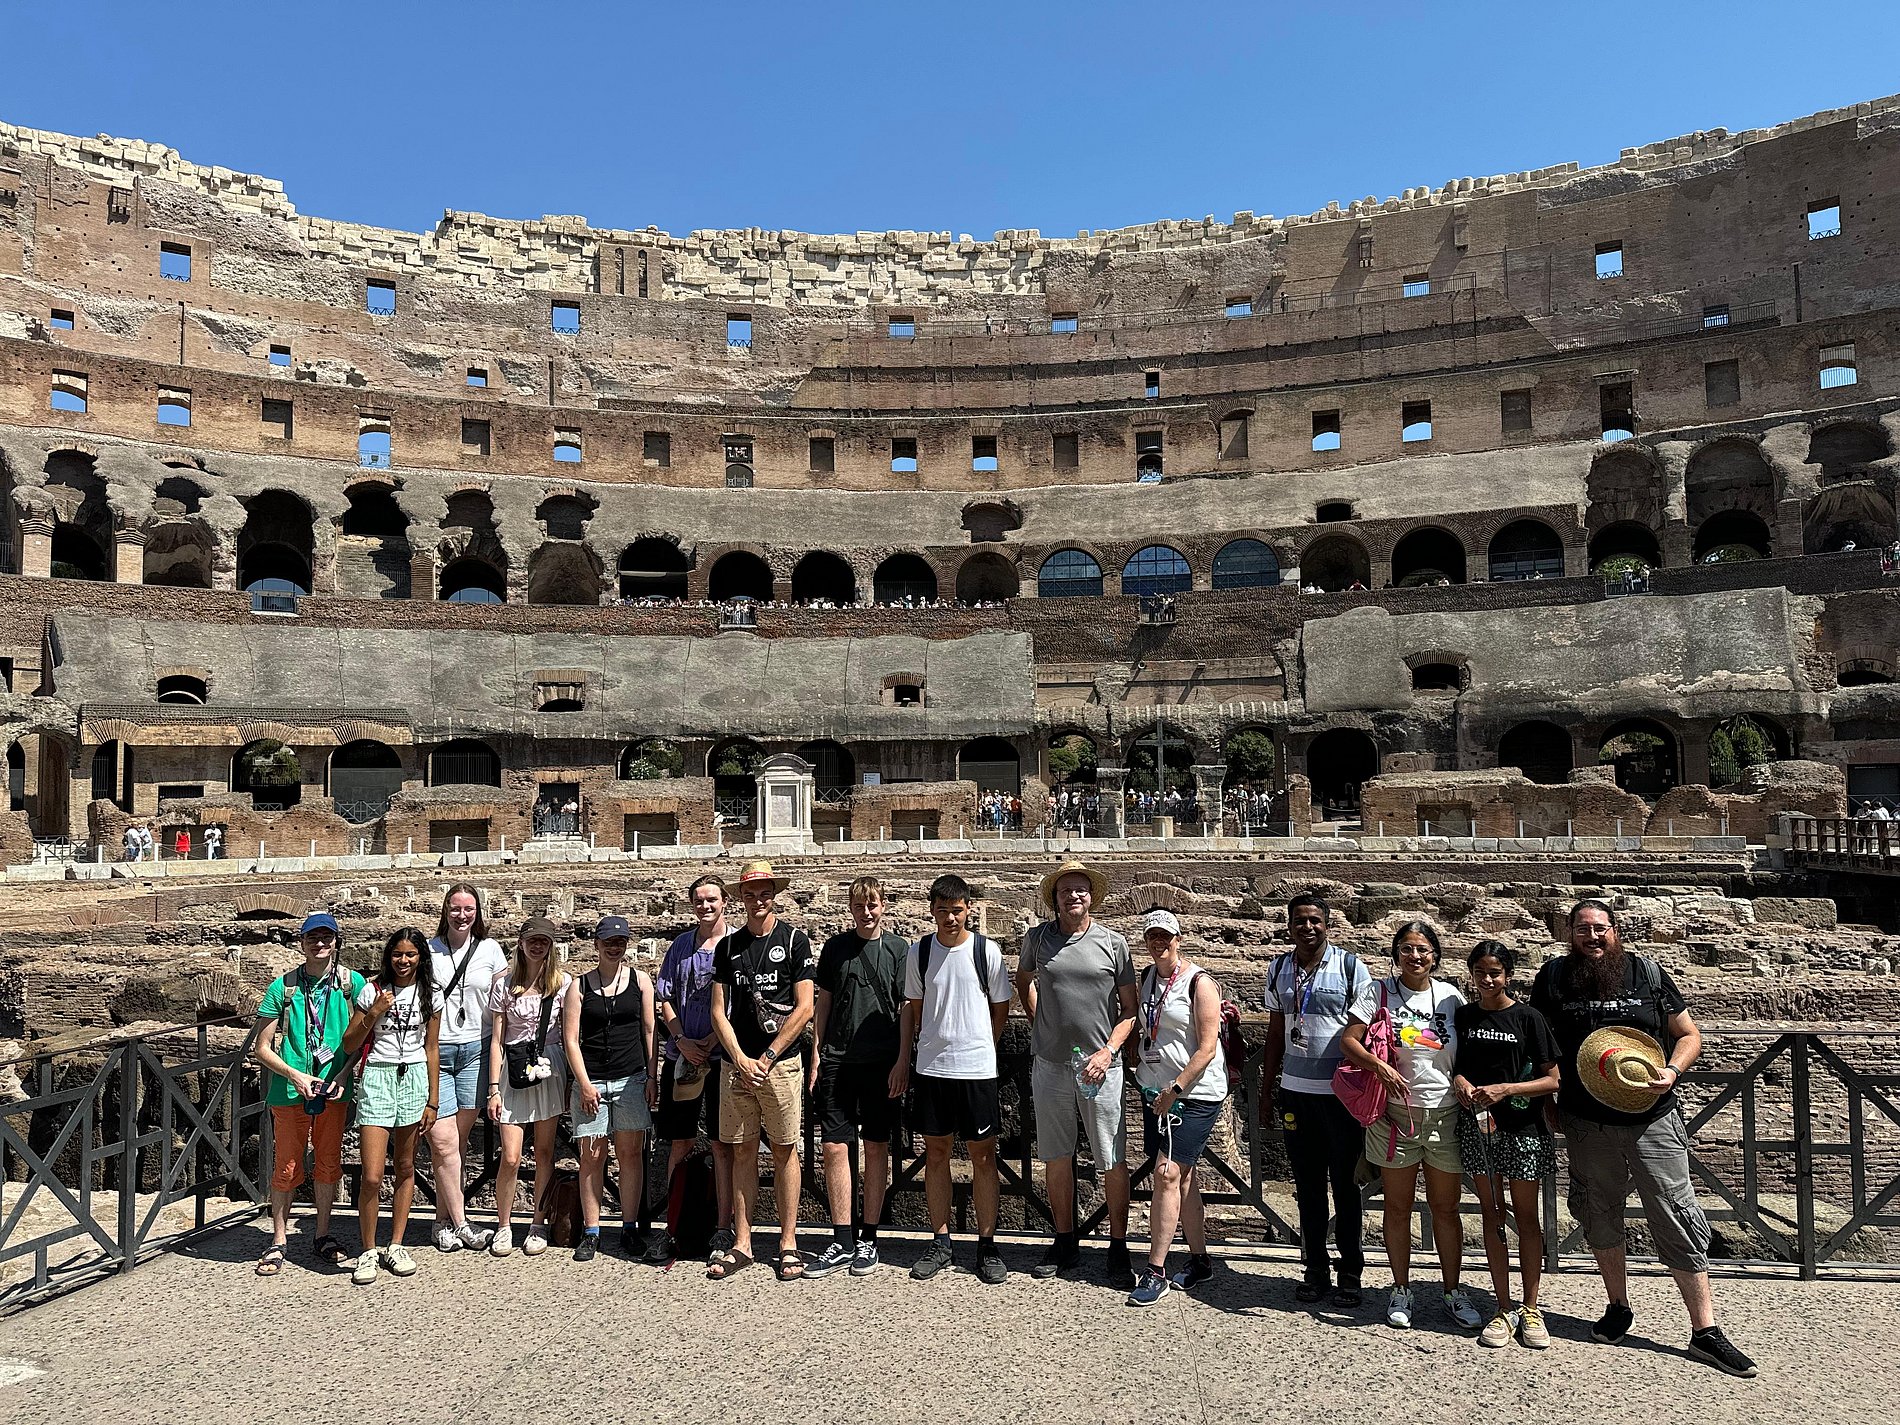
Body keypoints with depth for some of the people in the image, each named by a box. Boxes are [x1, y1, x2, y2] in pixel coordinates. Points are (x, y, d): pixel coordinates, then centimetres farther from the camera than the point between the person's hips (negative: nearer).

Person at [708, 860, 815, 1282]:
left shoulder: (794, 940, 0)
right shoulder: (728, 946, 10)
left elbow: (803, 1009, -5)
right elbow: (719, 1010, 7)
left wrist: (767, 1058, -8)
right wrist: (741, 1059, -5)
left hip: (781, 1062, -3)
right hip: (736, 1064, 3)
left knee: (784, 1151, 2)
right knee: (743, 1151, 7)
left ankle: (788, 1243, 11)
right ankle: (741, 1244, 15)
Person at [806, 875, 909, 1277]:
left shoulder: (899, 949, 2)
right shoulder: (835, 947, 8)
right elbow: (822, 1003, 12)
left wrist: (901, 1062, -5)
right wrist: (817, 1054, 6)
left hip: (881, 1062, -2)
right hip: (837, 1060, 2)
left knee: (876, 1148, 5)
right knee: (836, 1147, 0)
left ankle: (868, 1239, 16)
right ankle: (842, 1242, 9)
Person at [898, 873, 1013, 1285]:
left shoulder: (987, 951, -5)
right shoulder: (918, 952, 2)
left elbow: (1001, 1008, 5)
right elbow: (913, 1007, 12)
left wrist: (977, 1047, 6)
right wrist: (903, 1059, 9)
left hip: (977, 1068, -2)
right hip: (930, 1067, 2)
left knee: (983, 1155, 4)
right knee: (935, 1153, 9)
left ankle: (987, 1246, 14)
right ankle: (941, 1243, 21)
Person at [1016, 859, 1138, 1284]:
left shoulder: (1113, 943, 0)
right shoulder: (1037, 939, 4)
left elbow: (1131, 1008, 2)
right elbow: (1023, 981, 24)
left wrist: (1109, 1050, -10)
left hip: (1101, 1065, -2)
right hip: (1050, 1063, 2)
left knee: (1112, 1161, 1)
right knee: (1056, 1157, 10)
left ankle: (1118, 1249, 13)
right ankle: (1065, 1244, 24)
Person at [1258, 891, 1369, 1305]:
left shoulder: (1350, 967, -4)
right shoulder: (1279, 969, 7)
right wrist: (1267, 1089, 12)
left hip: (1342, 1092, -3)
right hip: (1295, 1090, 4)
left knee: (1345, 1183, 6)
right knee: (1307, 1183, 10)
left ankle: (1350, 1272, 19)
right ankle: (1315, 1269, 22)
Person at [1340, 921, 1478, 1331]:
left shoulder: (1452, 998, 3)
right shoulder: (1378, 991, -4)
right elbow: (1348, 1040, -9)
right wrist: (1381, 1066, -25)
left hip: (1445, 1114, 2)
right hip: (1395, 1113, -1)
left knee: (1446, 1208, 11)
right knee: (1398, 1208, 10)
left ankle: (1453, 1292, 26)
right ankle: (1401, 1290, 24)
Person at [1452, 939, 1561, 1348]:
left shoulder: (1529, 1019, -5)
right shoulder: (1462, 1016, 5)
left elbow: (1551, 1080, -5)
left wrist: (1505, 1089, -18)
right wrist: (1461, 1082, -8)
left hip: (1523, 1128, -3)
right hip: (1478, 1127, 3)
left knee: (1527, 1218, 7)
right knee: (1492, 1217, 8)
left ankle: (1530, 1309, 19)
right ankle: (1504, 1309, 17)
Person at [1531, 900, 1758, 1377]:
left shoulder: (1647, 973, -1)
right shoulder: (1553, 976, 0)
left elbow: (1689, 1035, 6)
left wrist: (1671, 1073, -13)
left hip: (1652, 1119, -1)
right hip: (1587, 1123, 1)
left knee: (1678, 1220, 0)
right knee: (1600, 1217, 13)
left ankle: (1705, 1331, 10)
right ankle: (1618, 1307, 32)